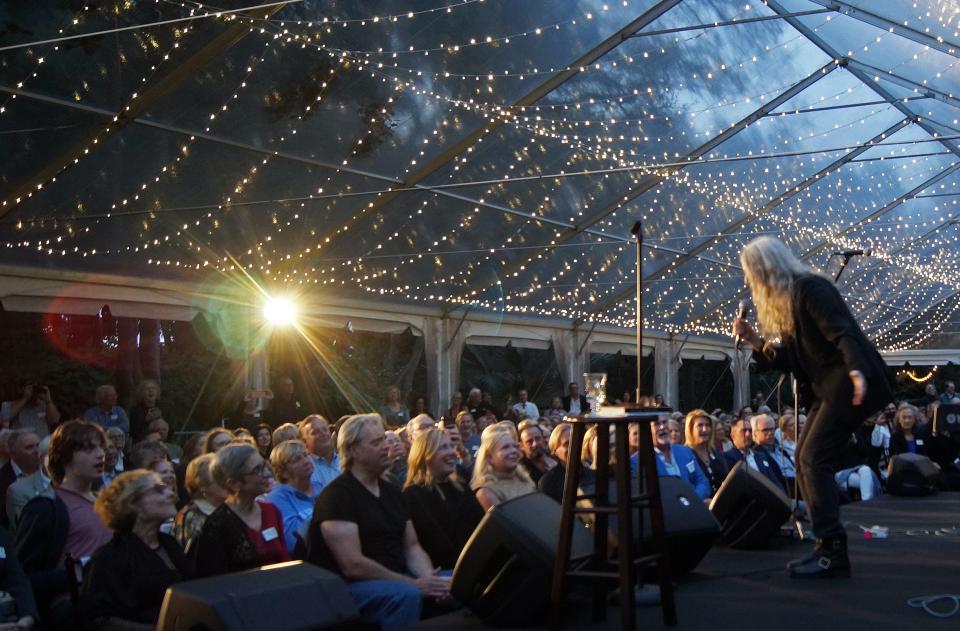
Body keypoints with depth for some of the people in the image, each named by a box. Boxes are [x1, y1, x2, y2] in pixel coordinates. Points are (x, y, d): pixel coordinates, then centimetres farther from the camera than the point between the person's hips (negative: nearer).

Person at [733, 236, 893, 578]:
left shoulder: (810, 288, -13)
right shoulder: (784, 300, 15)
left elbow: (841, 331, -24)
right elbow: (791, 359, 18)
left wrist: (855, 370, -38)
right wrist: (753, 340, 9)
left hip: (848, 382, -10)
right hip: (826, 387, 10)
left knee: (814, 460, -14)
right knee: (805, 460, 5)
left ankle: (833, 552, -11)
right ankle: (828, 546, 8)